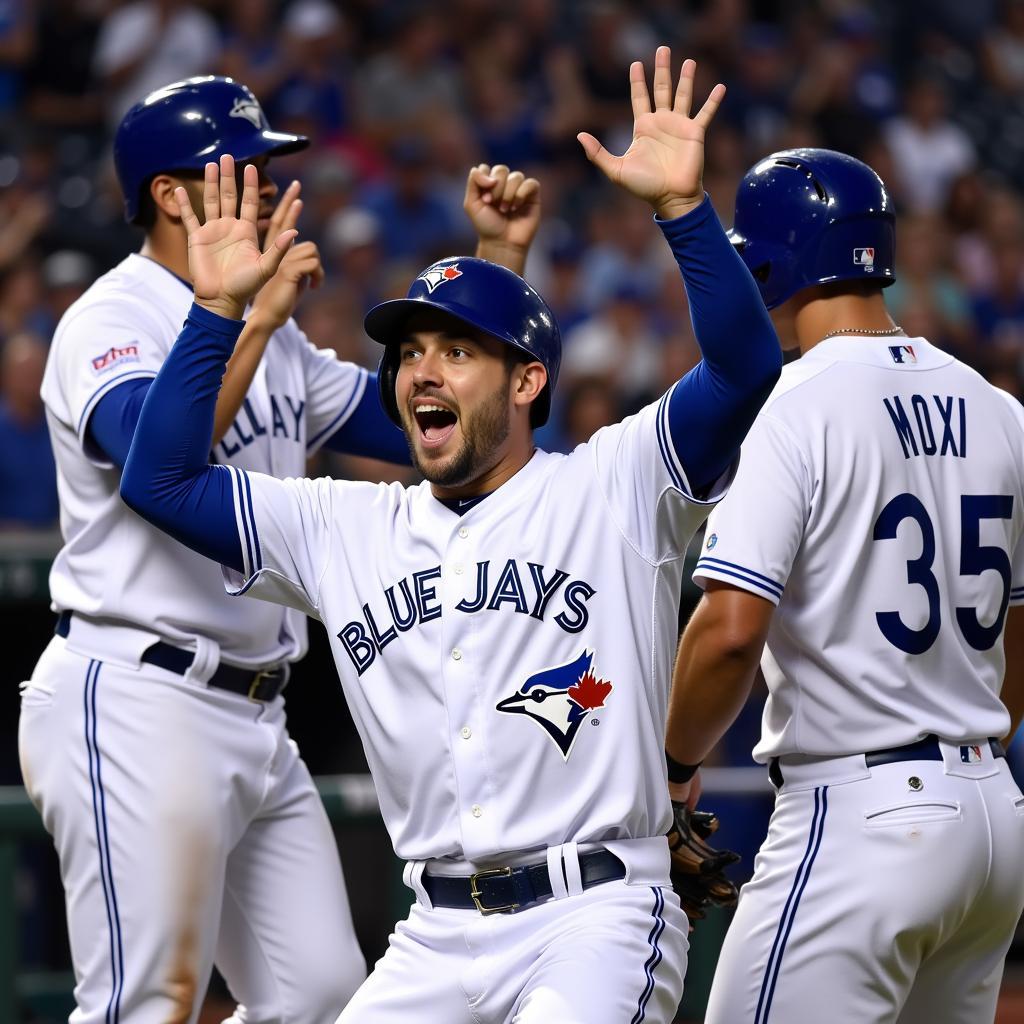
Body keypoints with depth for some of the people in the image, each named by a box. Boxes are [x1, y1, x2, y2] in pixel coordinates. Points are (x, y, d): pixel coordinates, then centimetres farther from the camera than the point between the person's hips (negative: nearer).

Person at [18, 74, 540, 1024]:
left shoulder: (271, 338, 18)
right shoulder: (113, 322, -10)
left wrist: (494, 257, 13)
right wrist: (255, 318, -29)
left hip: (256, 720, 9)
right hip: (135, 704, -9)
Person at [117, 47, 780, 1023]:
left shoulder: (613, 487, 2)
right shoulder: (345, 530, 15)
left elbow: (746, 368, -12)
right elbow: (160, 478, 11)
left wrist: (681, 207, -21)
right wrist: (217, 310, 5)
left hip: (595, 915, -5)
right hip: (436, 935, 5)